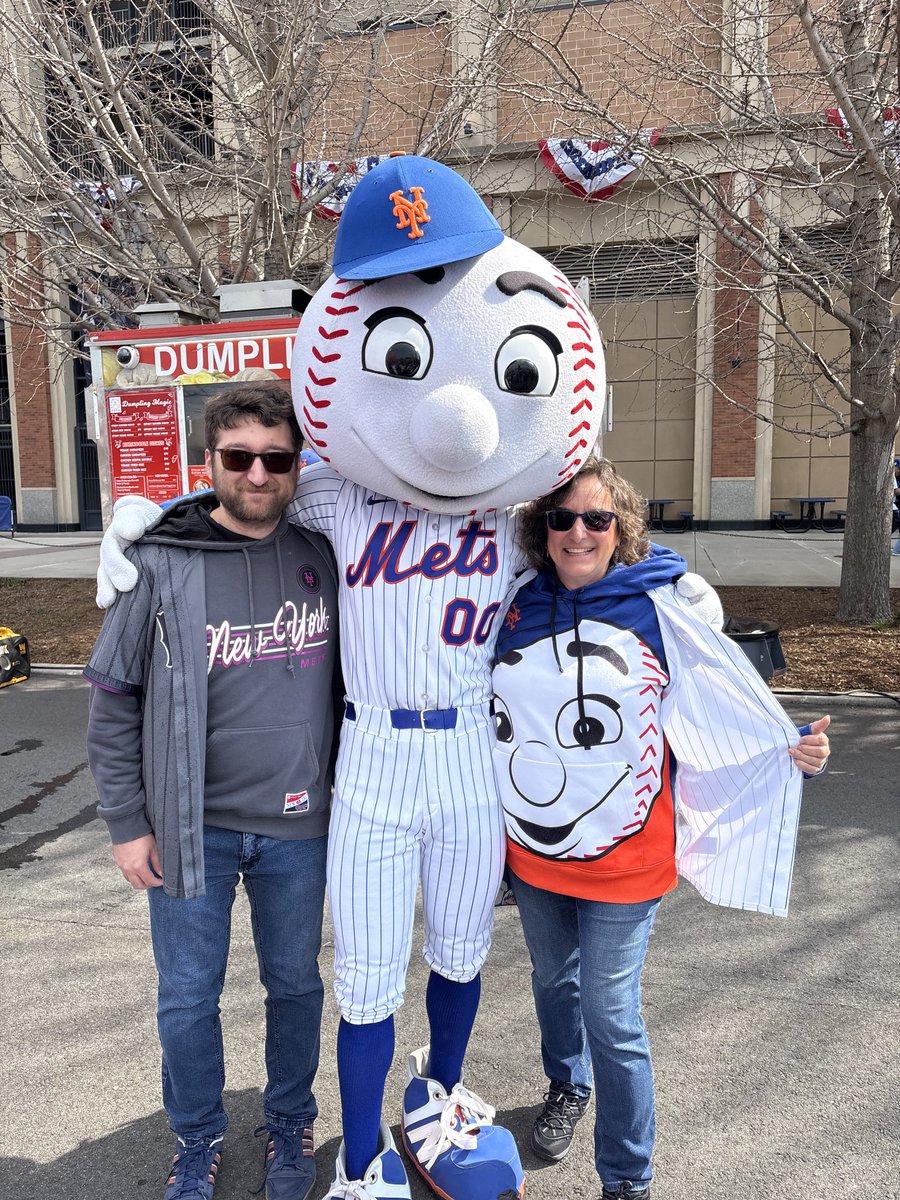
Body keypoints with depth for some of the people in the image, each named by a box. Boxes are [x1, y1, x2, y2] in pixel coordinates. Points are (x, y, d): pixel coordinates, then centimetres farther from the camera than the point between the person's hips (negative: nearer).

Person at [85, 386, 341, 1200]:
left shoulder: (321, 558, -2)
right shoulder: (160, 563, -9)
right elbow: (113, 700, -3)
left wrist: (342, 789, 9)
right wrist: (127, 824, -3)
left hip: (298, 826, 2)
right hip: (192, 827, -1)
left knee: (295, 982, 18)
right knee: (188, 996, 14)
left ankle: (290, 1125, 42)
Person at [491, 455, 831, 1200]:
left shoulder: (661, 613, -13)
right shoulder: (519, 608, -3)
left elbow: (734, 713, -12)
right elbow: (490, 715, 10)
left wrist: (794, 751, -29)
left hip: (622, 859, -4)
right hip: (531, 854, 4)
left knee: (611, 1015, 7)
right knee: (554, 982, 25)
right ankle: (568, 1088, 55)